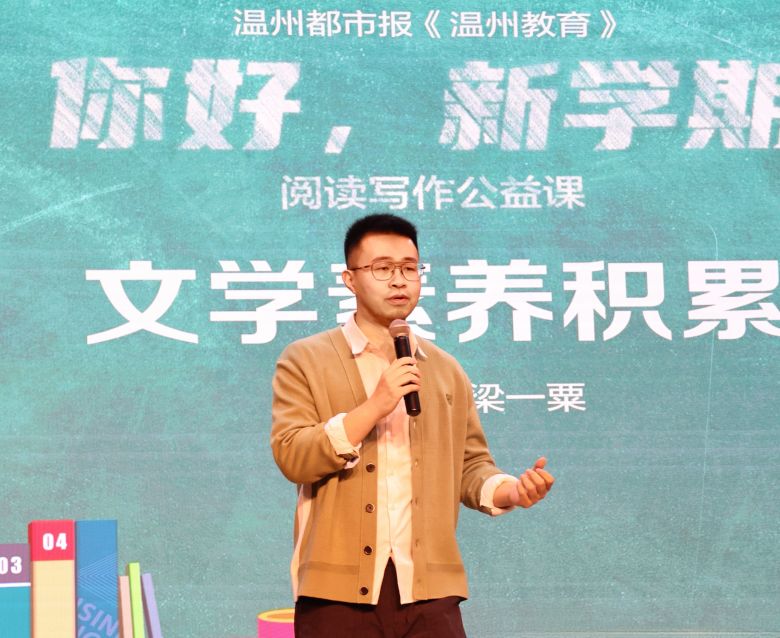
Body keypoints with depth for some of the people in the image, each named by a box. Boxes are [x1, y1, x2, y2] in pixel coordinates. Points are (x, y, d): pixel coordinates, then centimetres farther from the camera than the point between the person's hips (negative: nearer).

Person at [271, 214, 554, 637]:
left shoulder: (446, 370, 17)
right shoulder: (305, 360, 4)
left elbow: (469, 467, 18)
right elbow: (291, 456, -7)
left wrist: (511, 490, -4)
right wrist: (374, 407, -15)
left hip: (429, 589, 3)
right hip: (339, 590, -3)